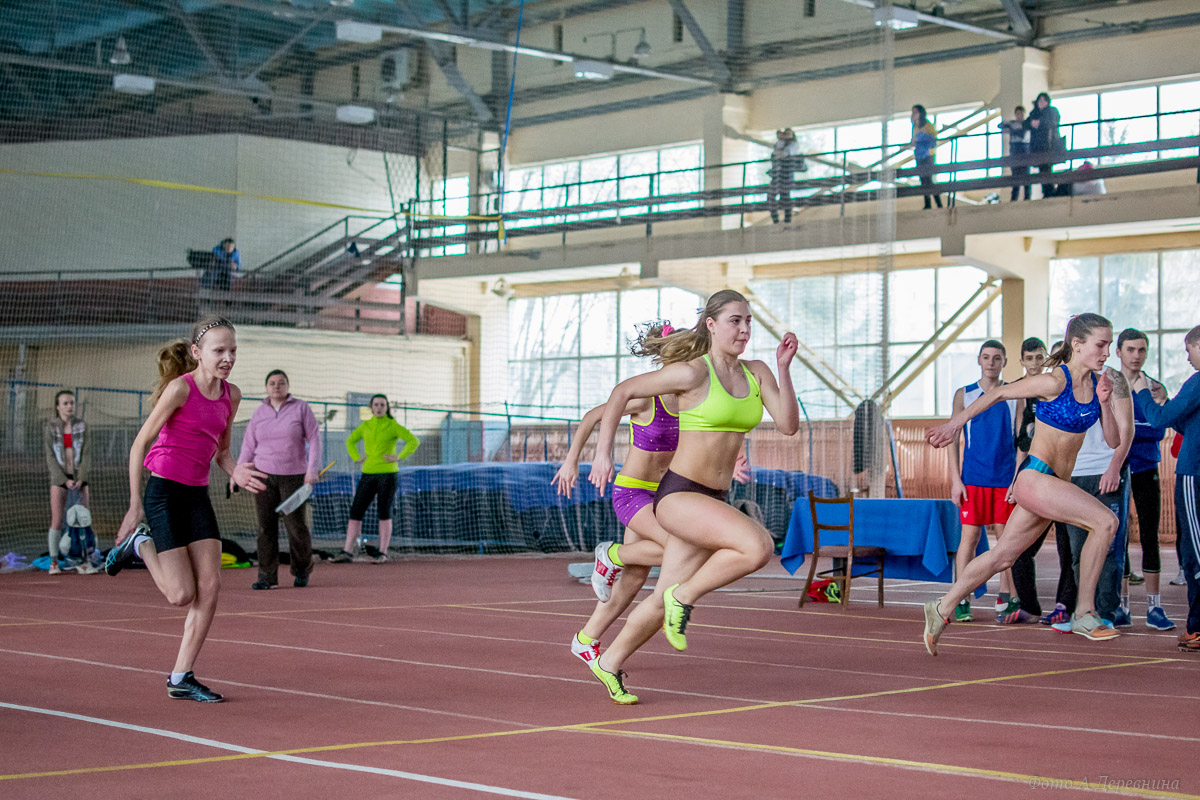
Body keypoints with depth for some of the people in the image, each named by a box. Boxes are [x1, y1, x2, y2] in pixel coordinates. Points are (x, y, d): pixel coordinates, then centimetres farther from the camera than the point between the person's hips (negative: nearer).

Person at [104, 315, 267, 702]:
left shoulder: (231, 395, 6)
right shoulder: (180, 388, -15)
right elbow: (140, 444, -12)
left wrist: (235, 471, -4)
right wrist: (134, 506, -14)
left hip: (198, 495, 7)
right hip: (165, 492, -7)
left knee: (210, 586, -3)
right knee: (182, 594, -6)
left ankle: (181, 678, 6)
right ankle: (138, 543, 22)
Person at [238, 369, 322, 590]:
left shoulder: (301, 408, 1)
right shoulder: (259, 413, 9)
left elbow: (314, 439, -2)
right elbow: (249, 446, 12)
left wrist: (313, 469, -12)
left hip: (293, 476, -2)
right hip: (264, 475, 2)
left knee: (295, 525, -6)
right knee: (266, 526, -3)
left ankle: (302, 570, 17)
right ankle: (267, 576, 0)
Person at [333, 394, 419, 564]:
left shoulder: (393, 426, -2)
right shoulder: (365, 426, 11)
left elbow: (414, 441, -8)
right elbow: (350, 441, 26)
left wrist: (399, 457, -12)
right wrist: (356, 458, 12)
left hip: (387, 473, -4)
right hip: (368, 473, 4)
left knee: (384, 512, -1)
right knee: (356, 511, -1)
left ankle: (383, 553, 5)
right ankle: (347, 552, -1)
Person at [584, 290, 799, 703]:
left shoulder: (756, 373, 8)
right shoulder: (692, 372, -12)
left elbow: (788, 425, -1)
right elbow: (622, 392, -4)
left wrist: (783, 367, -9)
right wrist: (603, 453, -9)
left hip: (712, 500, 7)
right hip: (677, 495, -7)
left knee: (664, 601, 12)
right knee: (759, 546, -29)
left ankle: (611, 663, 33)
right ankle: (684, 597, -9)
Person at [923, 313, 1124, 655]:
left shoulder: (1095, 384, 6)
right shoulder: (1054, 382, -15)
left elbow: (1113, 441, 6)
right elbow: (999, 393, -4)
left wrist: (1104, 403, -10)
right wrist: (956, 422, 0)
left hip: (1053, 485, 8)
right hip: (1035, 476, -8)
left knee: (1003, 556, 13)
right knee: (1105, 521, -21)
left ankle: (942, 608, 26)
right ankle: (1084, 614, -14)